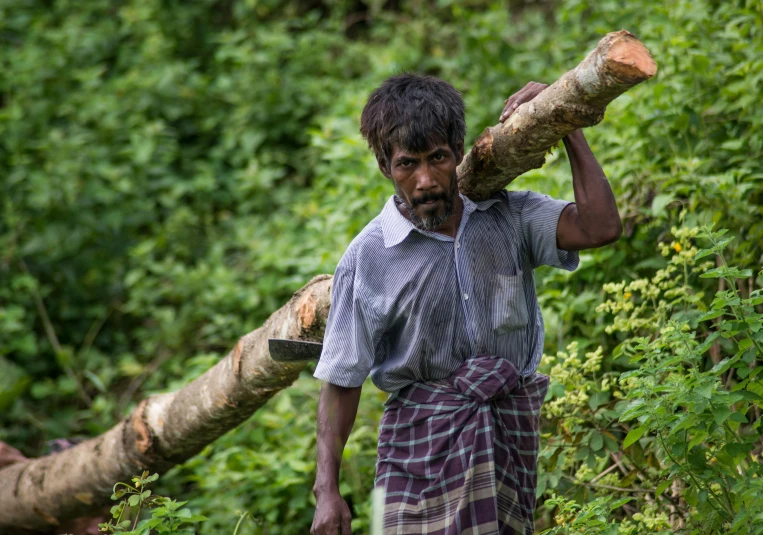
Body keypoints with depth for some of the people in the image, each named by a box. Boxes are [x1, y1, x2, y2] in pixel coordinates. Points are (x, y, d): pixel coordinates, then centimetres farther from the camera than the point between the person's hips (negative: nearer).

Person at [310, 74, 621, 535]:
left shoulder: (508, 216, 2)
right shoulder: (369, 258, -6)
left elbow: (600, 228, -12)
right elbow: (343, 379, -3)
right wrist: (327, 489, -7)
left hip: (511, 428, 3)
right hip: (423, 439, -3)